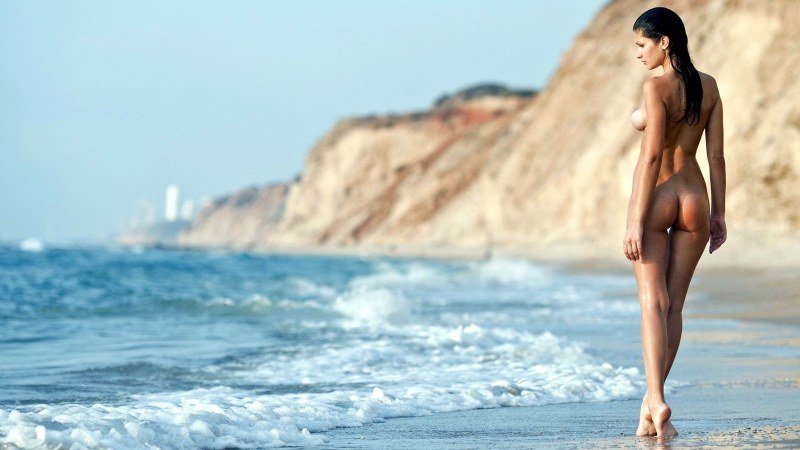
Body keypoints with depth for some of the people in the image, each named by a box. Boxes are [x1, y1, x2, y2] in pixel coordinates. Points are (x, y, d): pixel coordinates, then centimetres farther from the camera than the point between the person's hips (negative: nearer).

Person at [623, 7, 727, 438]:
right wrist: (718, 214, 11)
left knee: (654, 302, -7)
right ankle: (651, 399, 14)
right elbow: (716, 154, 6)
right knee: (674, 304, 11)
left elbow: (652, 156, -17)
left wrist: (636, 221, -16)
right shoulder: (709, 86, 6)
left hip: (656, 197, -5)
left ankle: (657, 401, -20)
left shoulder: (656, 86, -13)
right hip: (694, 198, 5)